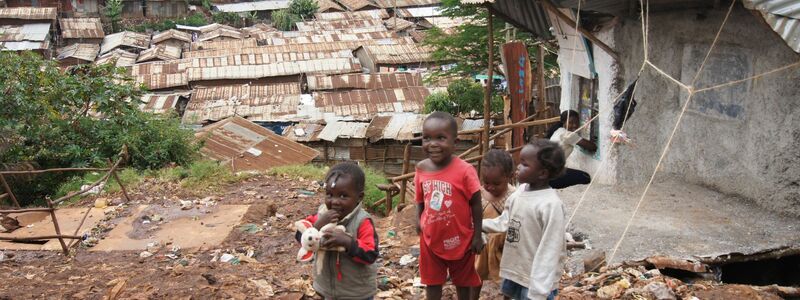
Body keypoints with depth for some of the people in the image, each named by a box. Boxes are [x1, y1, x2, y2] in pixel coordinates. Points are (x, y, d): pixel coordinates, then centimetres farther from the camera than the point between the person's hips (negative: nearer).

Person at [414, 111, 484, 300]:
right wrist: (418, 219, -5)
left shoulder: (464, 171, -23)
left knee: (462, 281, 20)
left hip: (459, 238, -3)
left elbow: (475, 203, -13)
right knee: (432, 281, 19)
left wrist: (477, 235, -10)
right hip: (430, 238, 3)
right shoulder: (421, 169, -10)